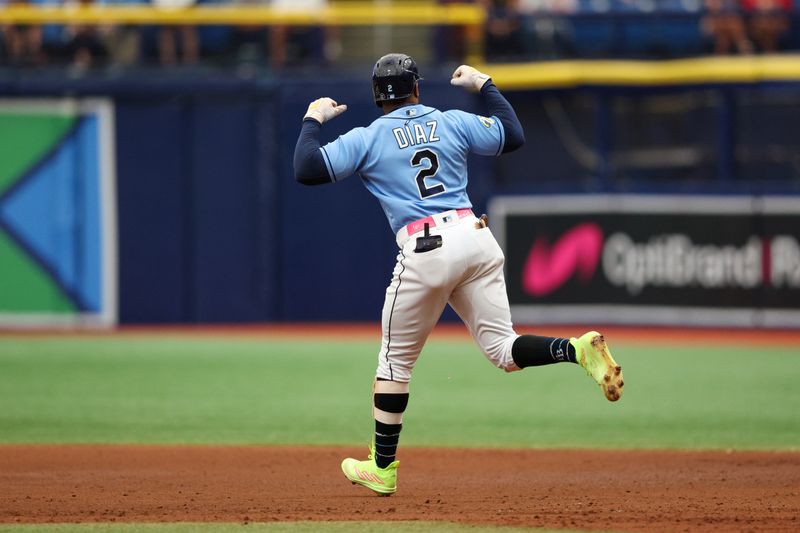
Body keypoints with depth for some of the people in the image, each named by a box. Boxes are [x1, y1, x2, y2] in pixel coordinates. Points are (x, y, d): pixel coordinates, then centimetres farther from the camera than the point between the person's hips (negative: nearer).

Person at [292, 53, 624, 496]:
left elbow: (306, 170, -1)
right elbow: (513, 136, 23)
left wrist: (313, 119, 16)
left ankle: (382, 467, 16)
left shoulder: (366, 139, 5)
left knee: (396, 360, 11)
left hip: (424, 252, -3)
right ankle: (578, 350, -22)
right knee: (503, 349, 5)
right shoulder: (452, 122, 14)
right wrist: (484, 85, 34)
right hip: (475, 239, 3)